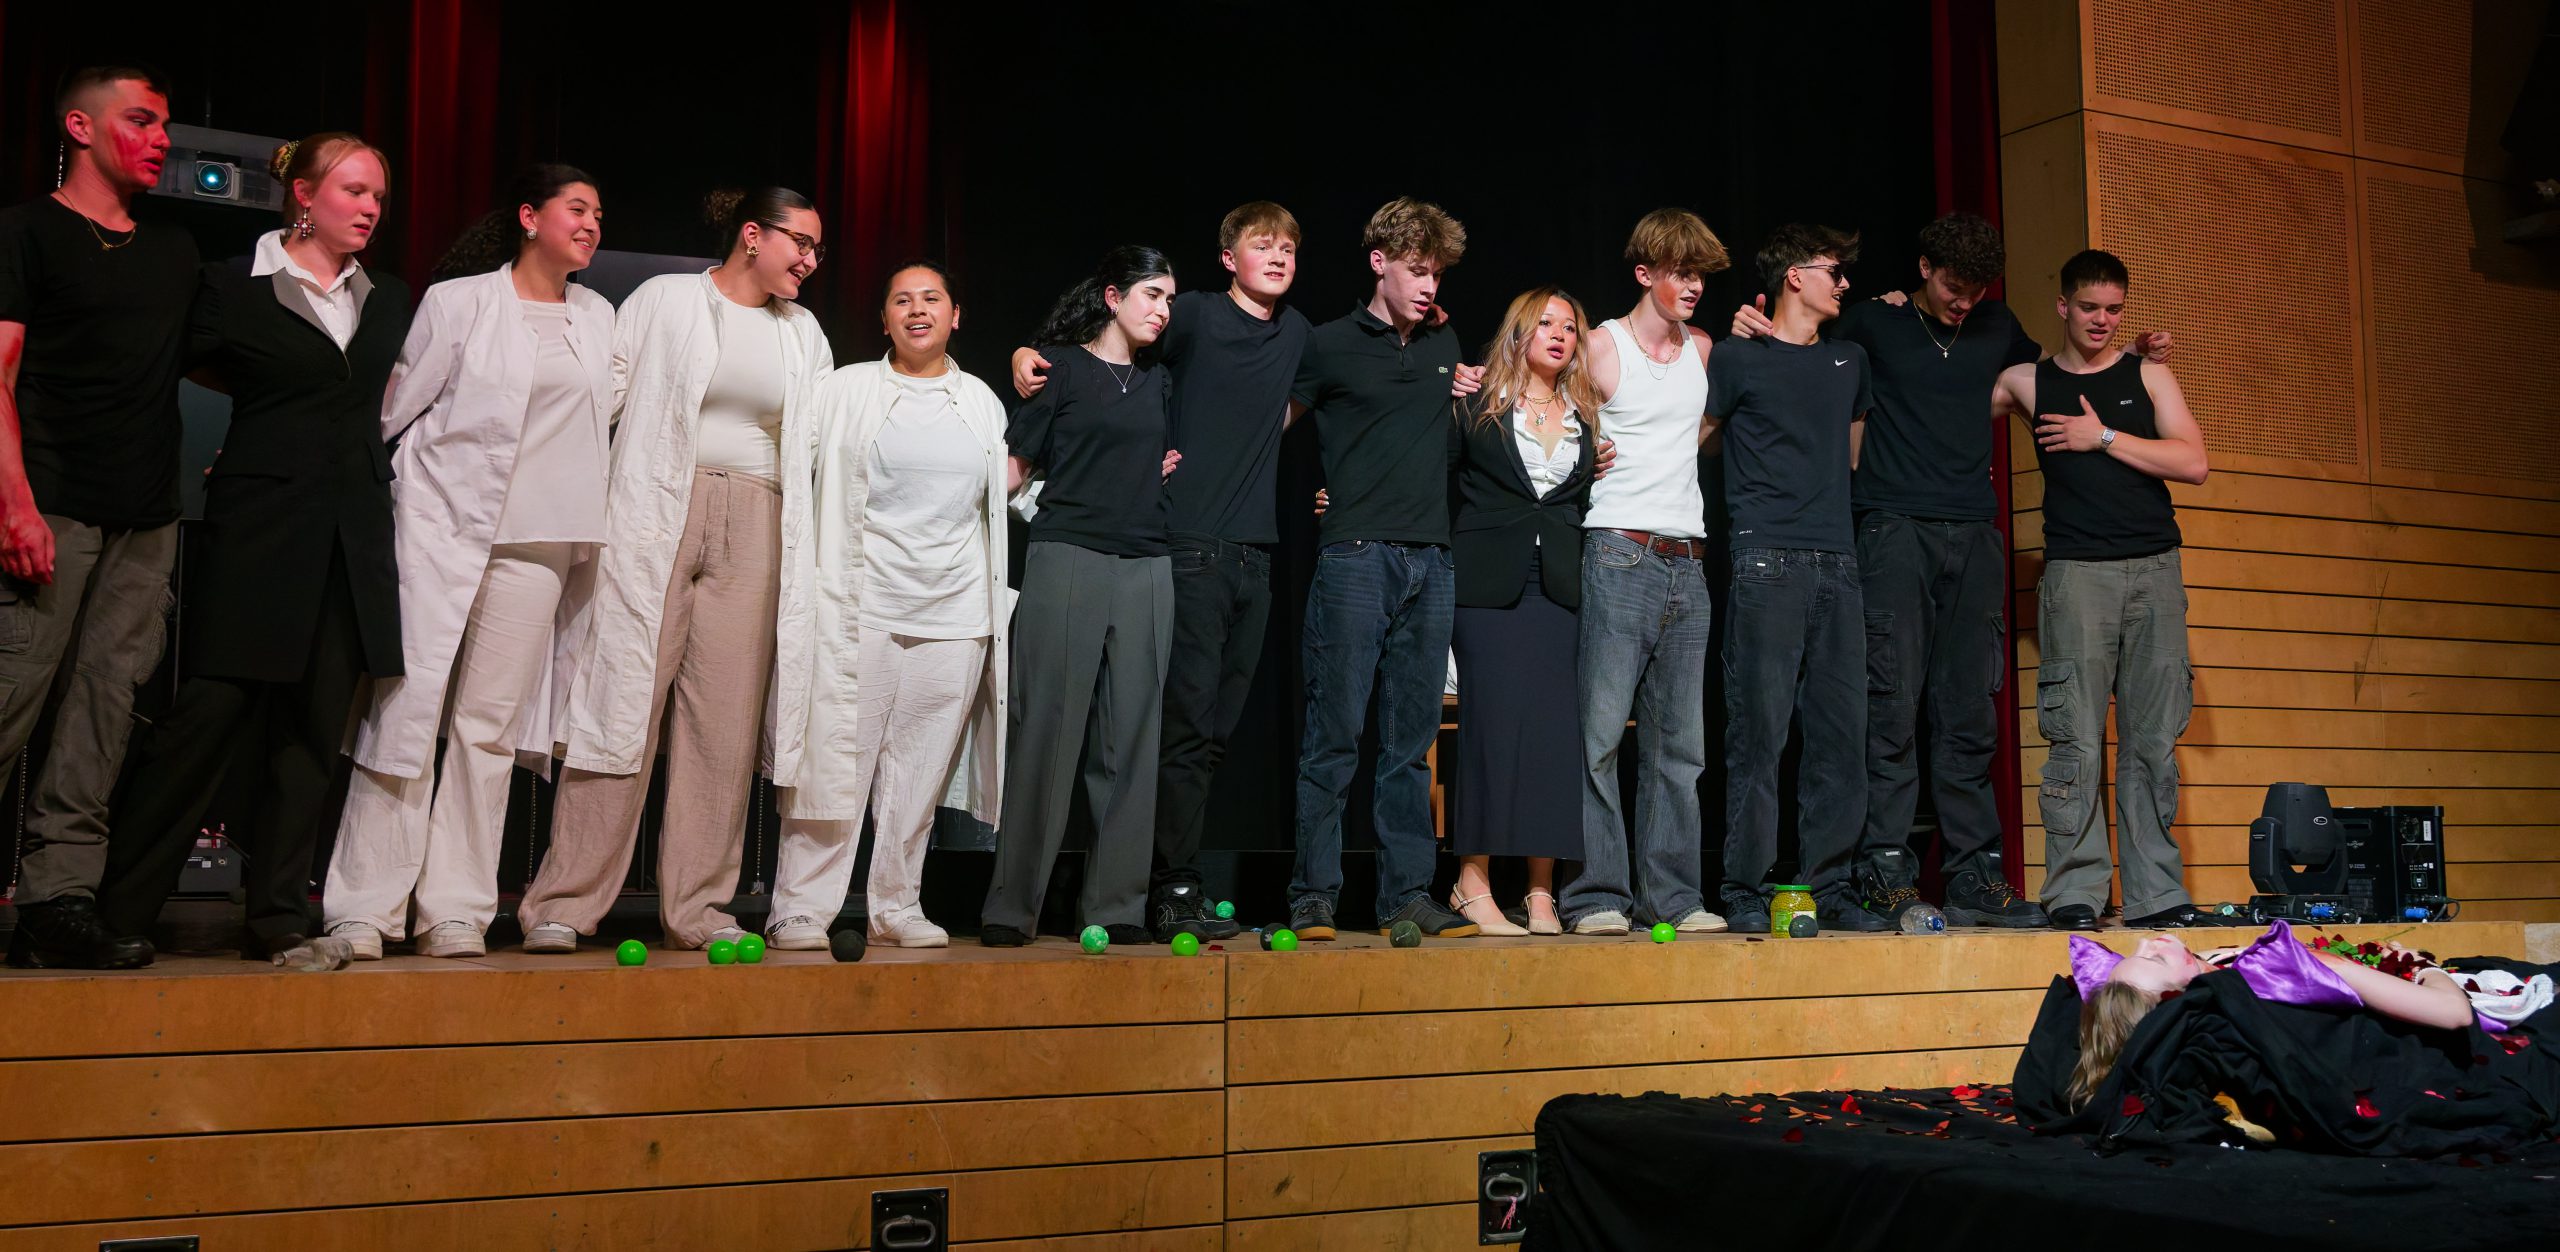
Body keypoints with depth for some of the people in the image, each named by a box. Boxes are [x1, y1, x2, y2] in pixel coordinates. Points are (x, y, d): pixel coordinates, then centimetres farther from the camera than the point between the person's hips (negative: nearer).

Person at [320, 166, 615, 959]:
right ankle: (365, 912, -2)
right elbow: (398, 407, 4)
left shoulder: (597, 318, 16)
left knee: (490, 724, 2)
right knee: (406, 708, -7)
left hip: (536, 543, 4)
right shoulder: (460, 300, 2)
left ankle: (455, 912, 6)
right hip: (442, 526, -4)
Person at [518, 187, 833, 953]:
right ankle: (563, 903, -2)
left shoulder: (803, 333, 18)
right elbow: (602, 394, 2)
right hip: (656, 516, -4)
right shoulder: (665, 300, 6)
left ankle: (698, 907, 7)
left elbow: (825, 437, 21)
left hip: (753, 527, 4)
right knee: (623, 703, -8)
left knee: (726, 718, 1)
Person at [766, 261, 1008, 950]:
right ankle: (800, 910, -1)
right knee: (835, 759, -7)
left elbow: (1000, 493, 26)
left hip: (955, 612, 3)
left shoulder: (982, 401, 15)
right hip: (861, 606, -3)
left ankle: (896, 907, 14)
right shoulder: (847, 390, 6)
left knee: (921, 768, 5)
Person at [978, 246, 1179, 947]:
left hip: (1146, 568, 5)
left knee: (1130, 739, 3)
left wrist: (1165, 468, 14)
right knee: (1045, 733, -6)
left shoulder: (1159, 382, 19)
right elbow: (1013, 467, 1)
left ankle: (1116, 906, 9)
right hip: (1067, 560, -5)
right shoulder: (1059, 366, 4)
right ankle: (1012, 909, 1)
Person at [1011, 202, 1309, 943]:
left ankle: (1177, 881, 13)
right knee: (1188, 721, -9)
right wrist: (1028, 355, -15)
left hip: (1256, 549, 6)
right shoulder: (1195, 315, -1)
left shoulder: (1296, 332, 16)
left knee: (1219, 728, 6)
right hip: (1193, 545, -6)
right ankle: (1175, 894, -4)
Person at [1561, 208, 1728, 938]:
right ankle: (1597, 896, -3)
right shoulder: (1600, 347, 0)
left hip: (1687, 562, 6)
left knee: (1678, 742, 6)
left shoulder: (1704, 351, 16)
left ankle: (1673, 895, 11)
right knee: (1600, 733, -7)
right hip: (1619, 555, -6)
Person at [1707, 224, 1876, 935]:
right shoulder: (1739, 359, 3)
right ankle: (1747, 892, -2)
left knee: (1842, 732, 3)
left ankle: (1827, 887, 10)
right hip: (1768, 562, -6)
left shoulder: (1850, 362, 21)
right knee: (1759, 731, -7)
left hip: (1837, 563, 6)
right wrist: (1766, 487, 6)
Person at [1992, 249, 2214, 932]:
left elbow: (2193, 462, 2)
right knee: (2076, 740, -8)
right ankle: (2074, 894, -5)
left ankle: (2156, 893, 5)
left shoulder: (2149, 375, 13)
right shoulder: (2025, 382, 11)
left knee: (2154, 740, 1)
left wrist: (2105, 438, -3)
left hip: (2155, 569, 2)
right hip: (2076, 573, -2)